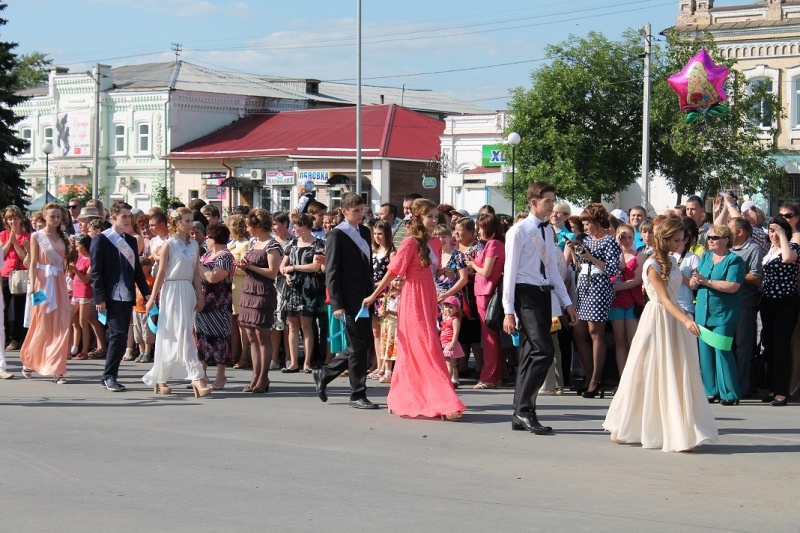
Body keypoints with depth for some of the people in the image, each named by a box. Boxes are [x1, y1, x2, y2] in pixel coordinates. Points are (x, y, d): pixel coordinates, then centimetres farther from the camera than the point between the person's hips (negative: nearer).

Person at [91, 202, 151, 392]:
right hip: (111, 297, -7)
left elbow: (137, 269, 19)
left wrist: (146, 292, 10)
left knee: (119, 337, 7)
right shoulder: (101, 239, -5)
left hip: (127, 297, 7)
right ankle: (109, 376, -5)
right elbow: (96, 271, -8)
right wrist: (99, 298, -15)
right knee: (118, 335, -14)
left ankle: (109, 376, 14)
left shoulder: (131, 241, 15)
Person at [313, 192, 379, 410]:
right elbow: (331, 271, -12)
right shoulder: (337, 235, -9)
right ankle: (357, 395, 7)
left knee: (364, 343, 11)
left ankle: (324, 374, 26)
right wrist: (337, 304, -16)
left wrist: (372, 292, 15)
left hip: (364, 297, 8)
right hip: (349, 299, -8)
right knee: (358, 346, -3)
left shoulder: (365, 232, 13)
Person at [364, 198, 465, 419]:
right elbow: (392, 271, -8)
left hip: (428, 298, 8)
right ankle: (442, 403, -11)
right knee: (428, 349, -10)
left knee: (413, 351, 11)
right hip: (413, 299, -8)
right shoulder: (411, 242, -11)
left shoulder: (435, 243, 11)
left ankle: (401, 401, 18)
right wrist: (373, 296, -5)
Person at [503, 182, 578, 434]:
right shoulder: (519, 231, -6)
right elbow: (510, 271, -8)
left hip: (544, 294, 7)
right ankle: (524, 409, -12)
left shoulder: (548, 231, 16)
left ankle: (520, 414, 12)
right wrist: (509, 311, -12)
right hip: (526, 294, -7)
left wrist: (567, 302, 16)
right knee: (544, 350, -18)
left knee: (530, 355, 8)